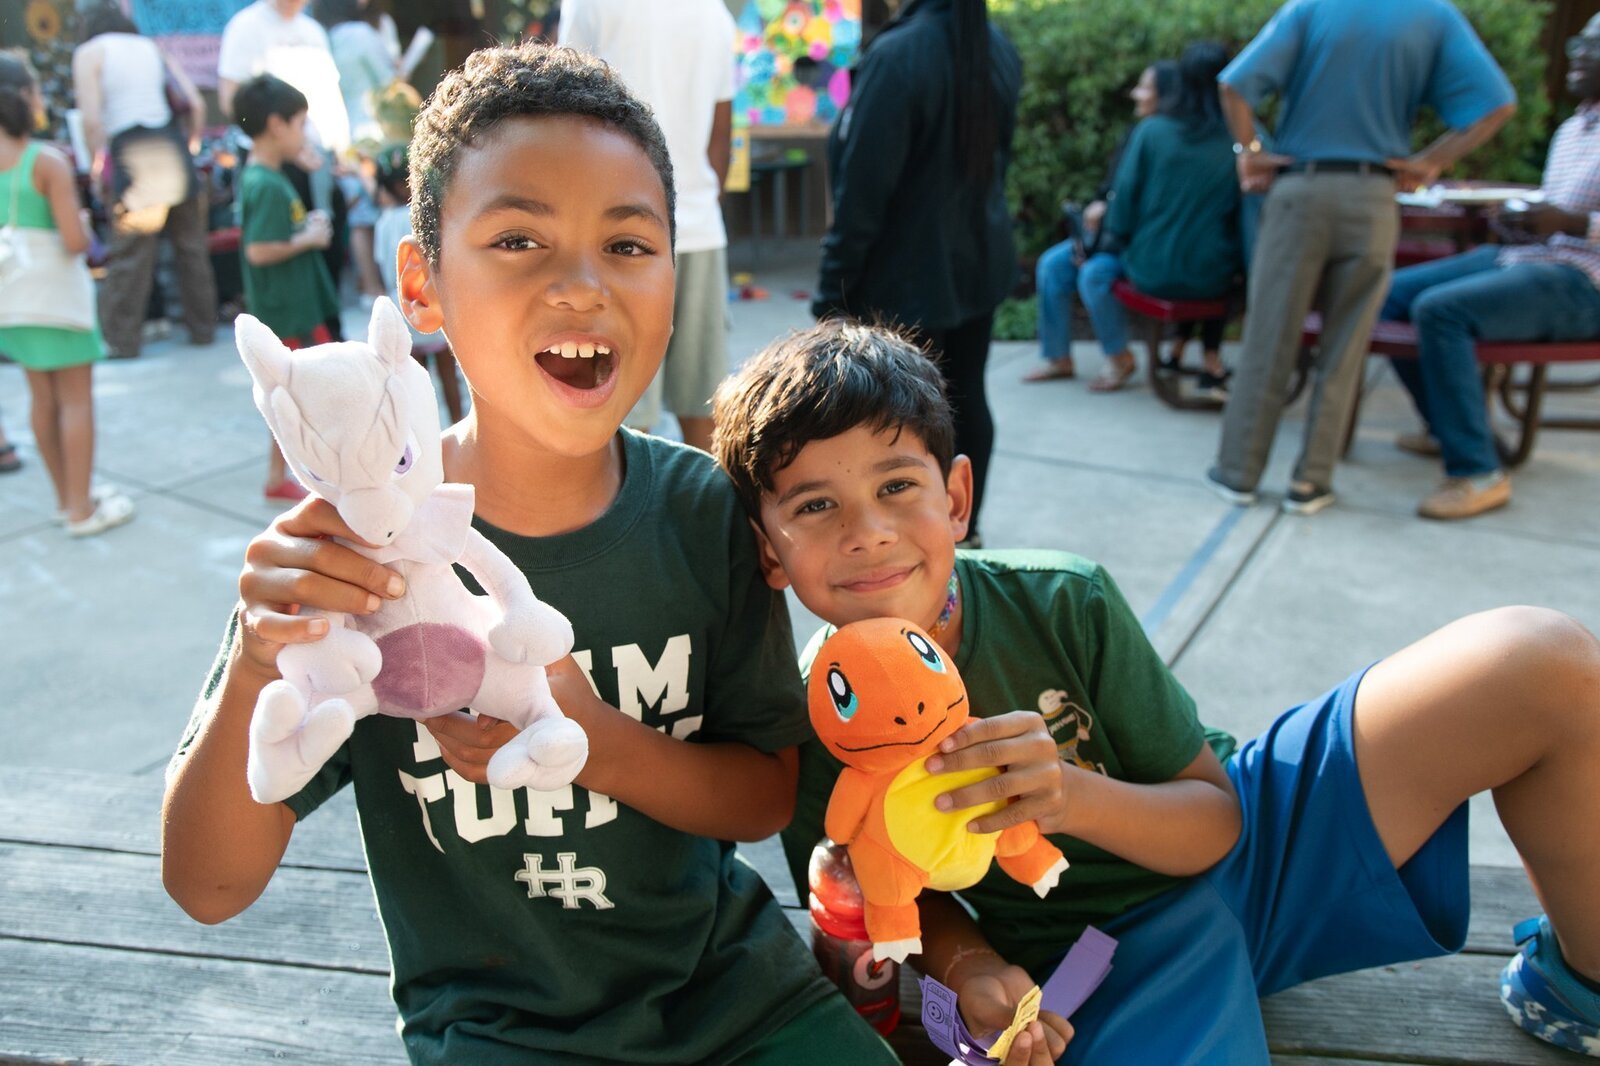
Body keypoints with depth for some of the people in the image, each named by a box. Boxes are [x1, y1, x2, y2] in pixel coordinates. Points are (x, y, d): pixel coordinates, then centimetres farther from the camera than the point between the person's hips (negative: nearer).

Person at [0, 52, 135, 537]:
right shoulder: (49, 162, -15)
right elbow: (75, 241, -19)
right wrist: (83, 223, 1)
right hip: (56, 293, -6)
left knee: (43, 398, 16)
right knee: (76, 399, 3)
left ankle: (68, 496, 28)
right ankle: (81, 509, 6)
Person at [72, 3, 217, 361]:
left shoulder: (89, 53, 4)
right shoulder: (153, 48, 17)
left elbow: (92, 120, -7)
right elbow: (196, 104, 8)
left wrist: (99, 164, 2)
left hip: (130, 154, -4)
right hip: (173, 148, 4)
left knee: (129, 254, 1)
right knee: (191, 245, 12)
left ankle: (122, 340, 6)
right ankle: (203, 328, 19)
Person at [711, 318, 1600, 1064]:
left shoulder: (1065, 601, -20)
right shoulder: (809, 732, -18)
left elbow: (1214, 820, -11)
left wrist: (1072, 794, -33)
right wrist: (964, 960, -21)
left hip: (1233, 840, 2)